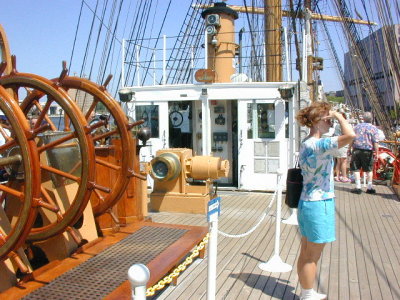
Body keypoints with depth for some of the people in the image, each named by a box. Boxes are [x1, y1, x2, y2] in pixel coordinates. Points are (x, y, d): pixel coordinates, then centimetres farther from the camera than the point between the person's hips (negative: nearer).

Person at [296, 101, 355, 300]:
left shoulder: (306, 143, 9)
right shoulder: (317, 145, -22)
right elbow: (350, 136, -34)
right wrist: (339, 116, -18)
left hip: (308, 202, 10)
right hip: (319, 204, -10)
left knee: (306, 253, 19)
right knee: (312, 256, 4)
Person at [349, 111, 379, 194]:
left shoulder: (357, 126, 6)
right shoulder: (374, 128, -2)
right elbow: (376, 142, -9)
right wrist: (376, 153, -6)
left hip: (356, 150, 1)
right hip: (368, 151, -1)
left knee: (356, 169, 5)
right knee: (369, 170, 12)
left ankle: (358, 187, 1)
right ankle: (370, 187, 17)